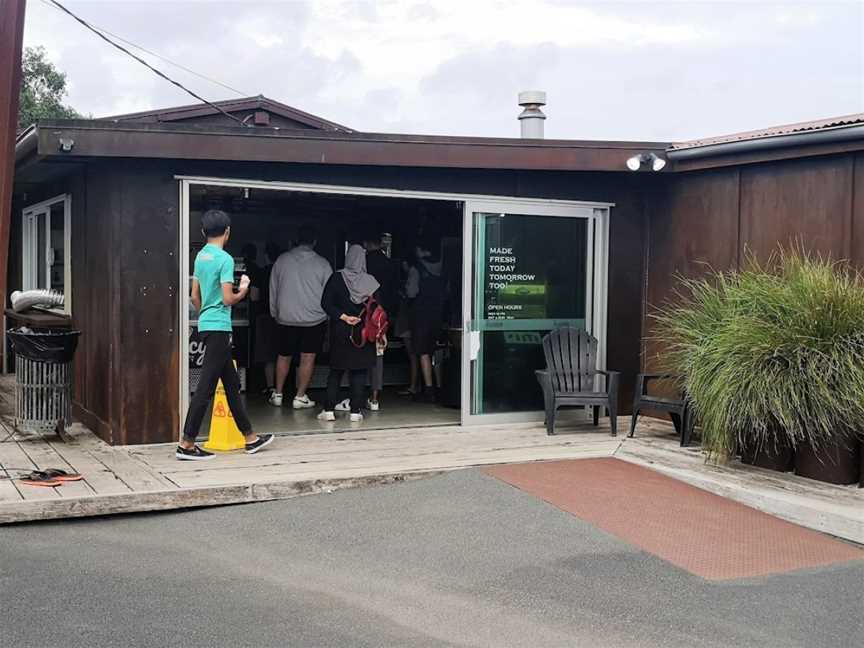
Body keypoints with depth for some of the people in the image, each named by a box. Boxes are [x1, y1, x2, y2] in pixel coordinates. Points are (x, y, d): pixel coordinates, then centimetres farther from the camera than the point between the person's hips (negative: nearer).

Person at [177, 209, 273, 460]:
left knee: (232, 384, 14)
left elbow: (195, 296, 16)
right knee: (206, 387, -6)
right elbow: (228, 299, -18)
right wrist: (243, 291, 1)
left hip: (206, 325, 9)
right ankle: (186, 444, -3)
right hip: (219, 327, -9)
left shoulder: (200, 256, 11)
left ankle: (250, 438, 21)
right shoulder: (225, 259, -14)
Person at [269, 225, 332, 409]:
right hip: (314, 318, -2)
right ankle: (300, 397, 3)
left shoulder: (281, 260, 1)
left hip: (286, 318, 2)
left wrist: (274, 313, 20)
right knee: (308, 358, 3)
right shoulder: (322, 263, -5)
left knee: (284, 356, 14)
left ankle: (278, 394, 19)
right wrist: (328, 314, 14)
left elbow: (273, 290, 9)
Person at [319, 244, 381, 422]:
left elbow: (326, 303, -10)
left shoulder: (336, 279, -6)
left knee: (336, 371, 10)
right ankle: (356, 411, 5)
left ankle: (329, 409, 7)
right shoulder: (370, 281, -6)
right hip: (364, 333, 0)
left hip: (340, 332, 0)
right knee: (359, 372, 7)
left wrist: (343, 317, -8)